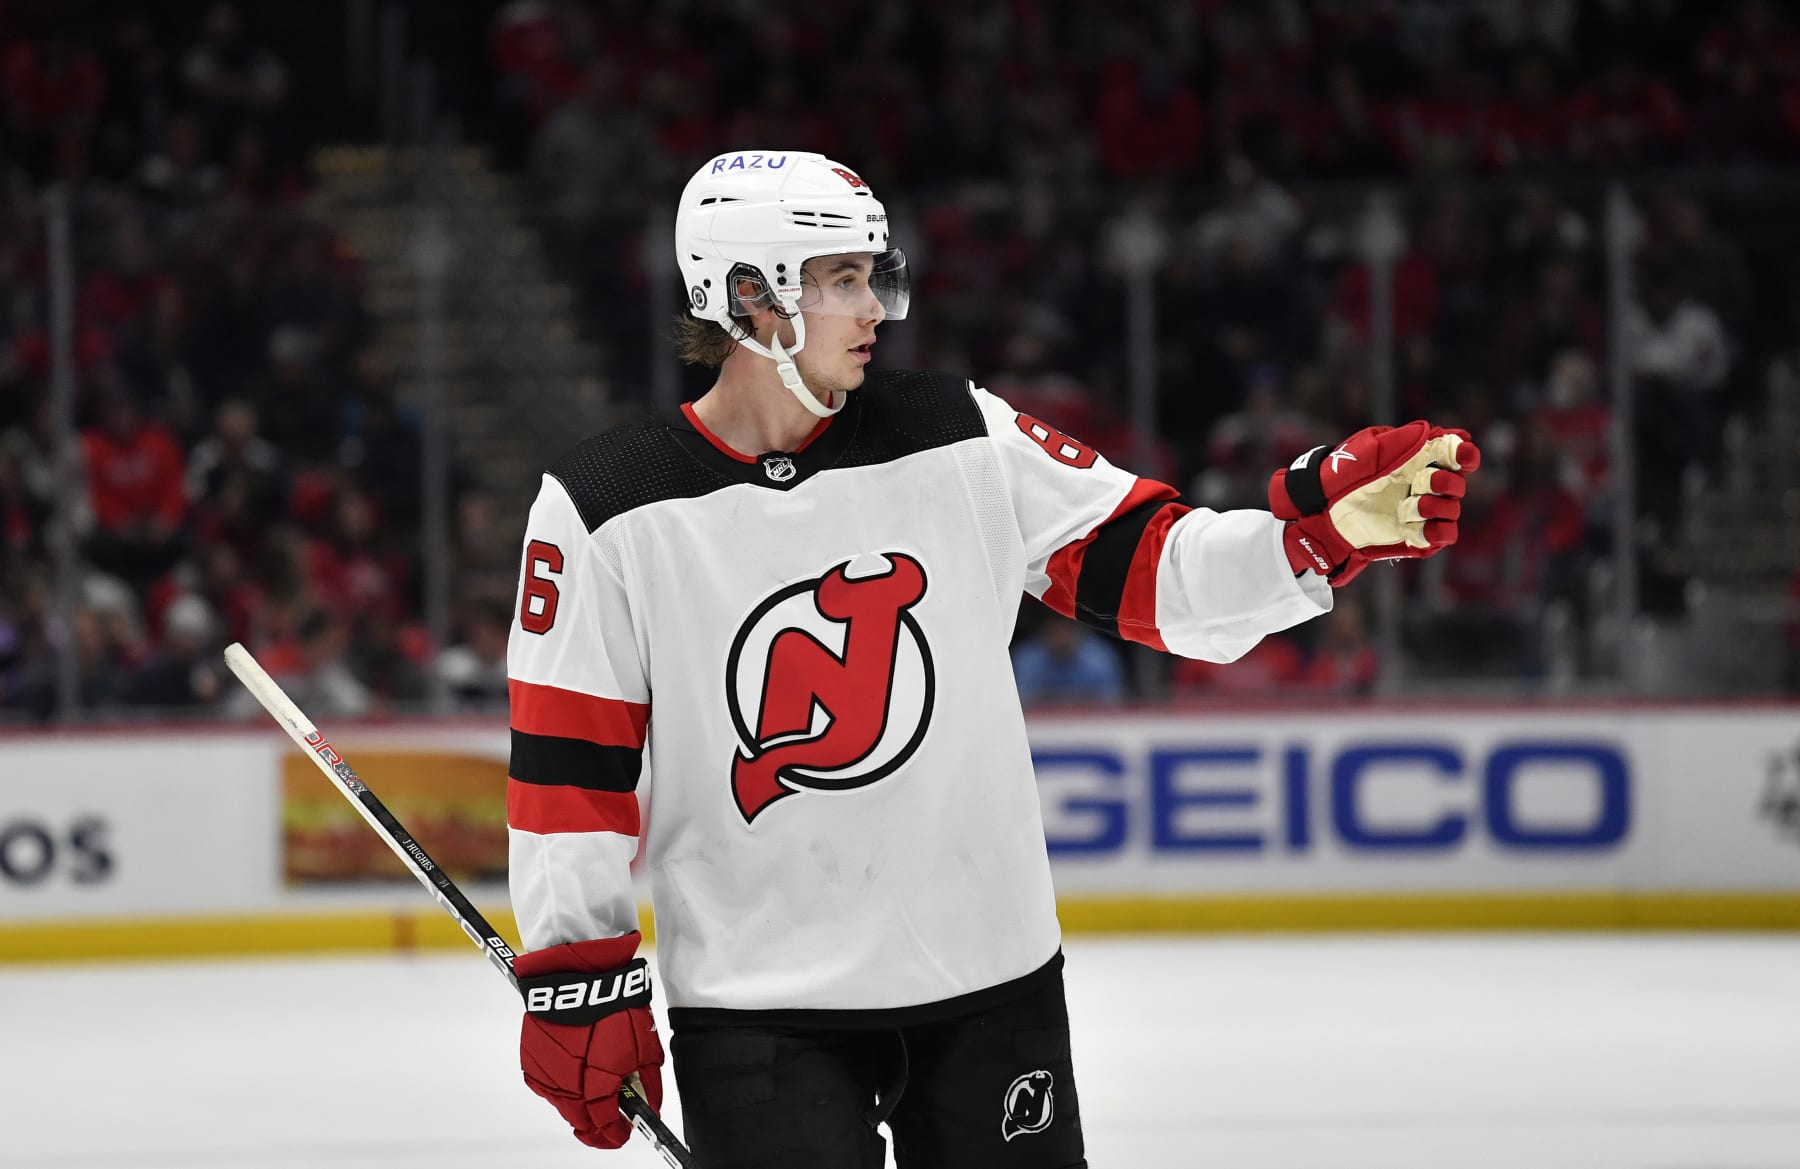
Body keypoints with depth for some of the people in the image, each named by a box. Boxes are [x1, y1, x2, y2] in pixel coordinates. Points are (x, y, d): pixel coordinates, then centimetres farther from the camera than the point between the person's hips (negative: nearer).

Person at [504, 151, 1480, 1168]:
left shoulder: (959, 438, 0)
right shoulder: (608, 512, -6)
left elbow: (1150, 567, -1)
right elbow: (570, 766, -3)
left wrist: (1325, 527, -16)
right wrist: (576, 980, -5)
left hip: (992, 979, 3)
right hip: (756, 1011, -3)